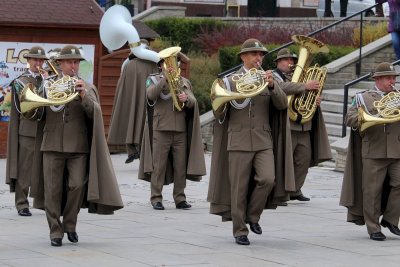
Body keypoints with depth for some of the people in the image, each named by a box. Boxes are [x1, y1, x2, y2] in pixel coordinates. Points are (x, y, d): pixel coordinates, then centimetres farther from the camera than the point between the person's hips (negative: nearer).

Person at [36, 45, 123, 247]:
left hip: (79, 147, 0)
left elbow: (94, 113, -3)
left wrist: (84, 95, -18)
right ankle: (55, 231, 7)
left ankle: (70, 224, 11)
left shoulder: (88, 88, 11)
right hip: (53, 145, 0)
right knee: (53, 190, -1)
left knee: (77, 186, -9)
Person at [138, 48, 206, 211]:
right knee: (158, 165, -3)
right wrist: (165, 78, -22)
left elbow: (193, 102, 7)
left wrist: (186, 99, -15)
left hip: (181, 130, 3)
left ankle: (180, 198, 10)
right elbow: (151, 95, -14)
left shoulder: (184, 82, 17)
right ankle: (156, 198, 2)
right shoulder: (154, 80, 7)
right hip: (161, 129, -3)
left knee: (181, 166, 3)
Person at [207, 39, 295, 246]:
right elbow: (218, 113, 3)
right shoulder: (231, 80, 6)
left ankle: (252, 216, 8)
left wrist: (271, 86, -18)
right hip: (239, 141, -2)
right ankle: (240, 231, 9)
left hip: (264, 141, 2)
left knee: (268, 179, -15)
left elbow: (282, 104, -2)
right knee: (239, 188, -1)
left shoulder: (267, 79, 12)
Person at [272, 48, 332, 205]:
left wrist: (316, 99, 3)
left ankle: (295, 191, 18)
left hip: (304, 126, 7)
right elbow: (283, 87, -23)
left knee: (304, 159, 7)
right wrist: (305, 86, -27)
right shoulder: (274, 76, -1)